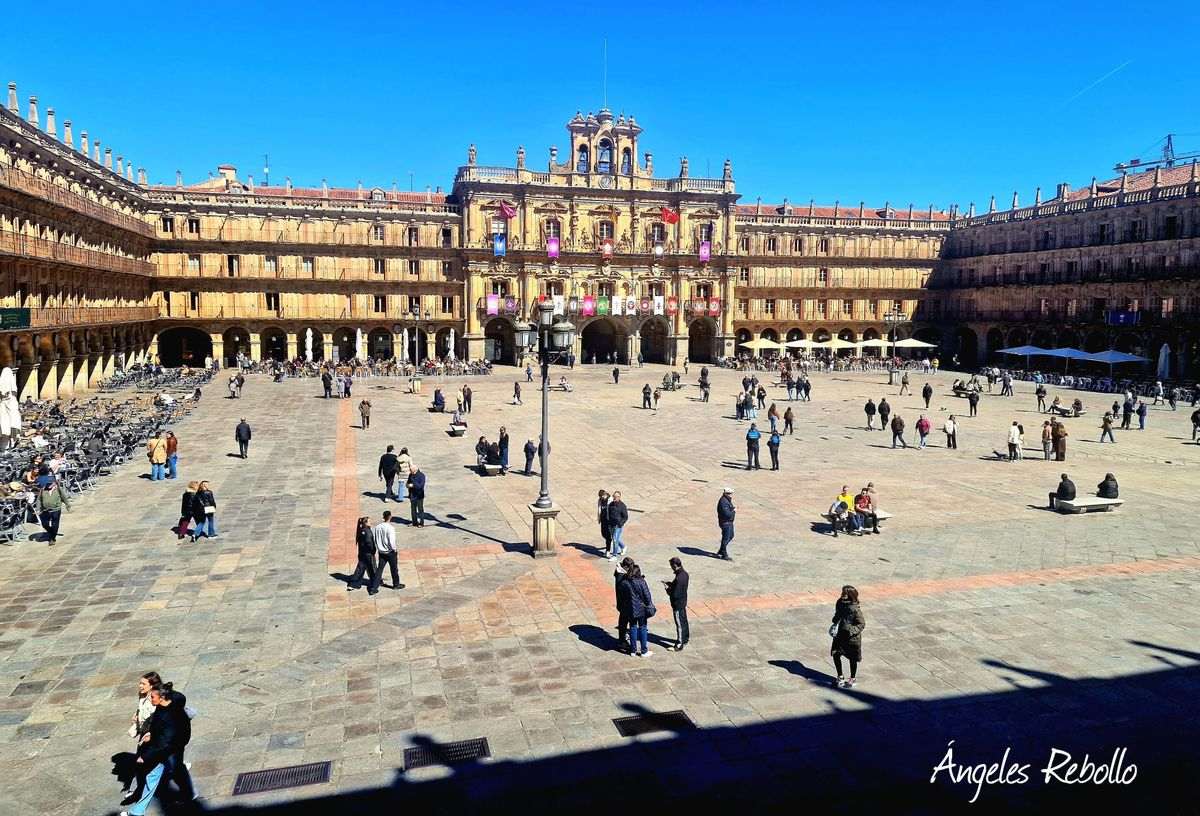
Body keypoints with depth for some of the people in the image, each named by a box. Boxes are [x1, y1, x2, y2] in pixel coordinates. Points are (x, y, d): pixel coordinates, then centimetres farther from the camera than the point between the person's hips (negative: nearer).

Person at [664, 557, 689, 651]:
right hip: (683, 602, 9)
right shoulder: (684, 573, -2)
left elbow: (675, 595, -29)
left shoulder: (678, 578, -32)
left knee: (679, 624, 2)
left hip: (678, 605, -9)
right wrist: (669, 583, 5)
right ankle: (685, 639, 39)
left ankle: (679, 646, 13)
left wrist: (668, 589, -13)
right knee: (684, 621, 23)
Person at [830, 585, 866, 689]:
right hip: (840, 635, 6)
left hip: (852, 638, -6)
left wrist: (851, 631, -27)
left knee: (852, 658, 12)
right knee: (835, 655, 6)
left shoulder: (855, 609, -24)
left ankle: (853, 679, 32)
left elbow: (862, 624, -18)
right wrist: (835, 624, -1)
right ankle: (840, 676, 26)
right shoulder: (840, 603, -4)